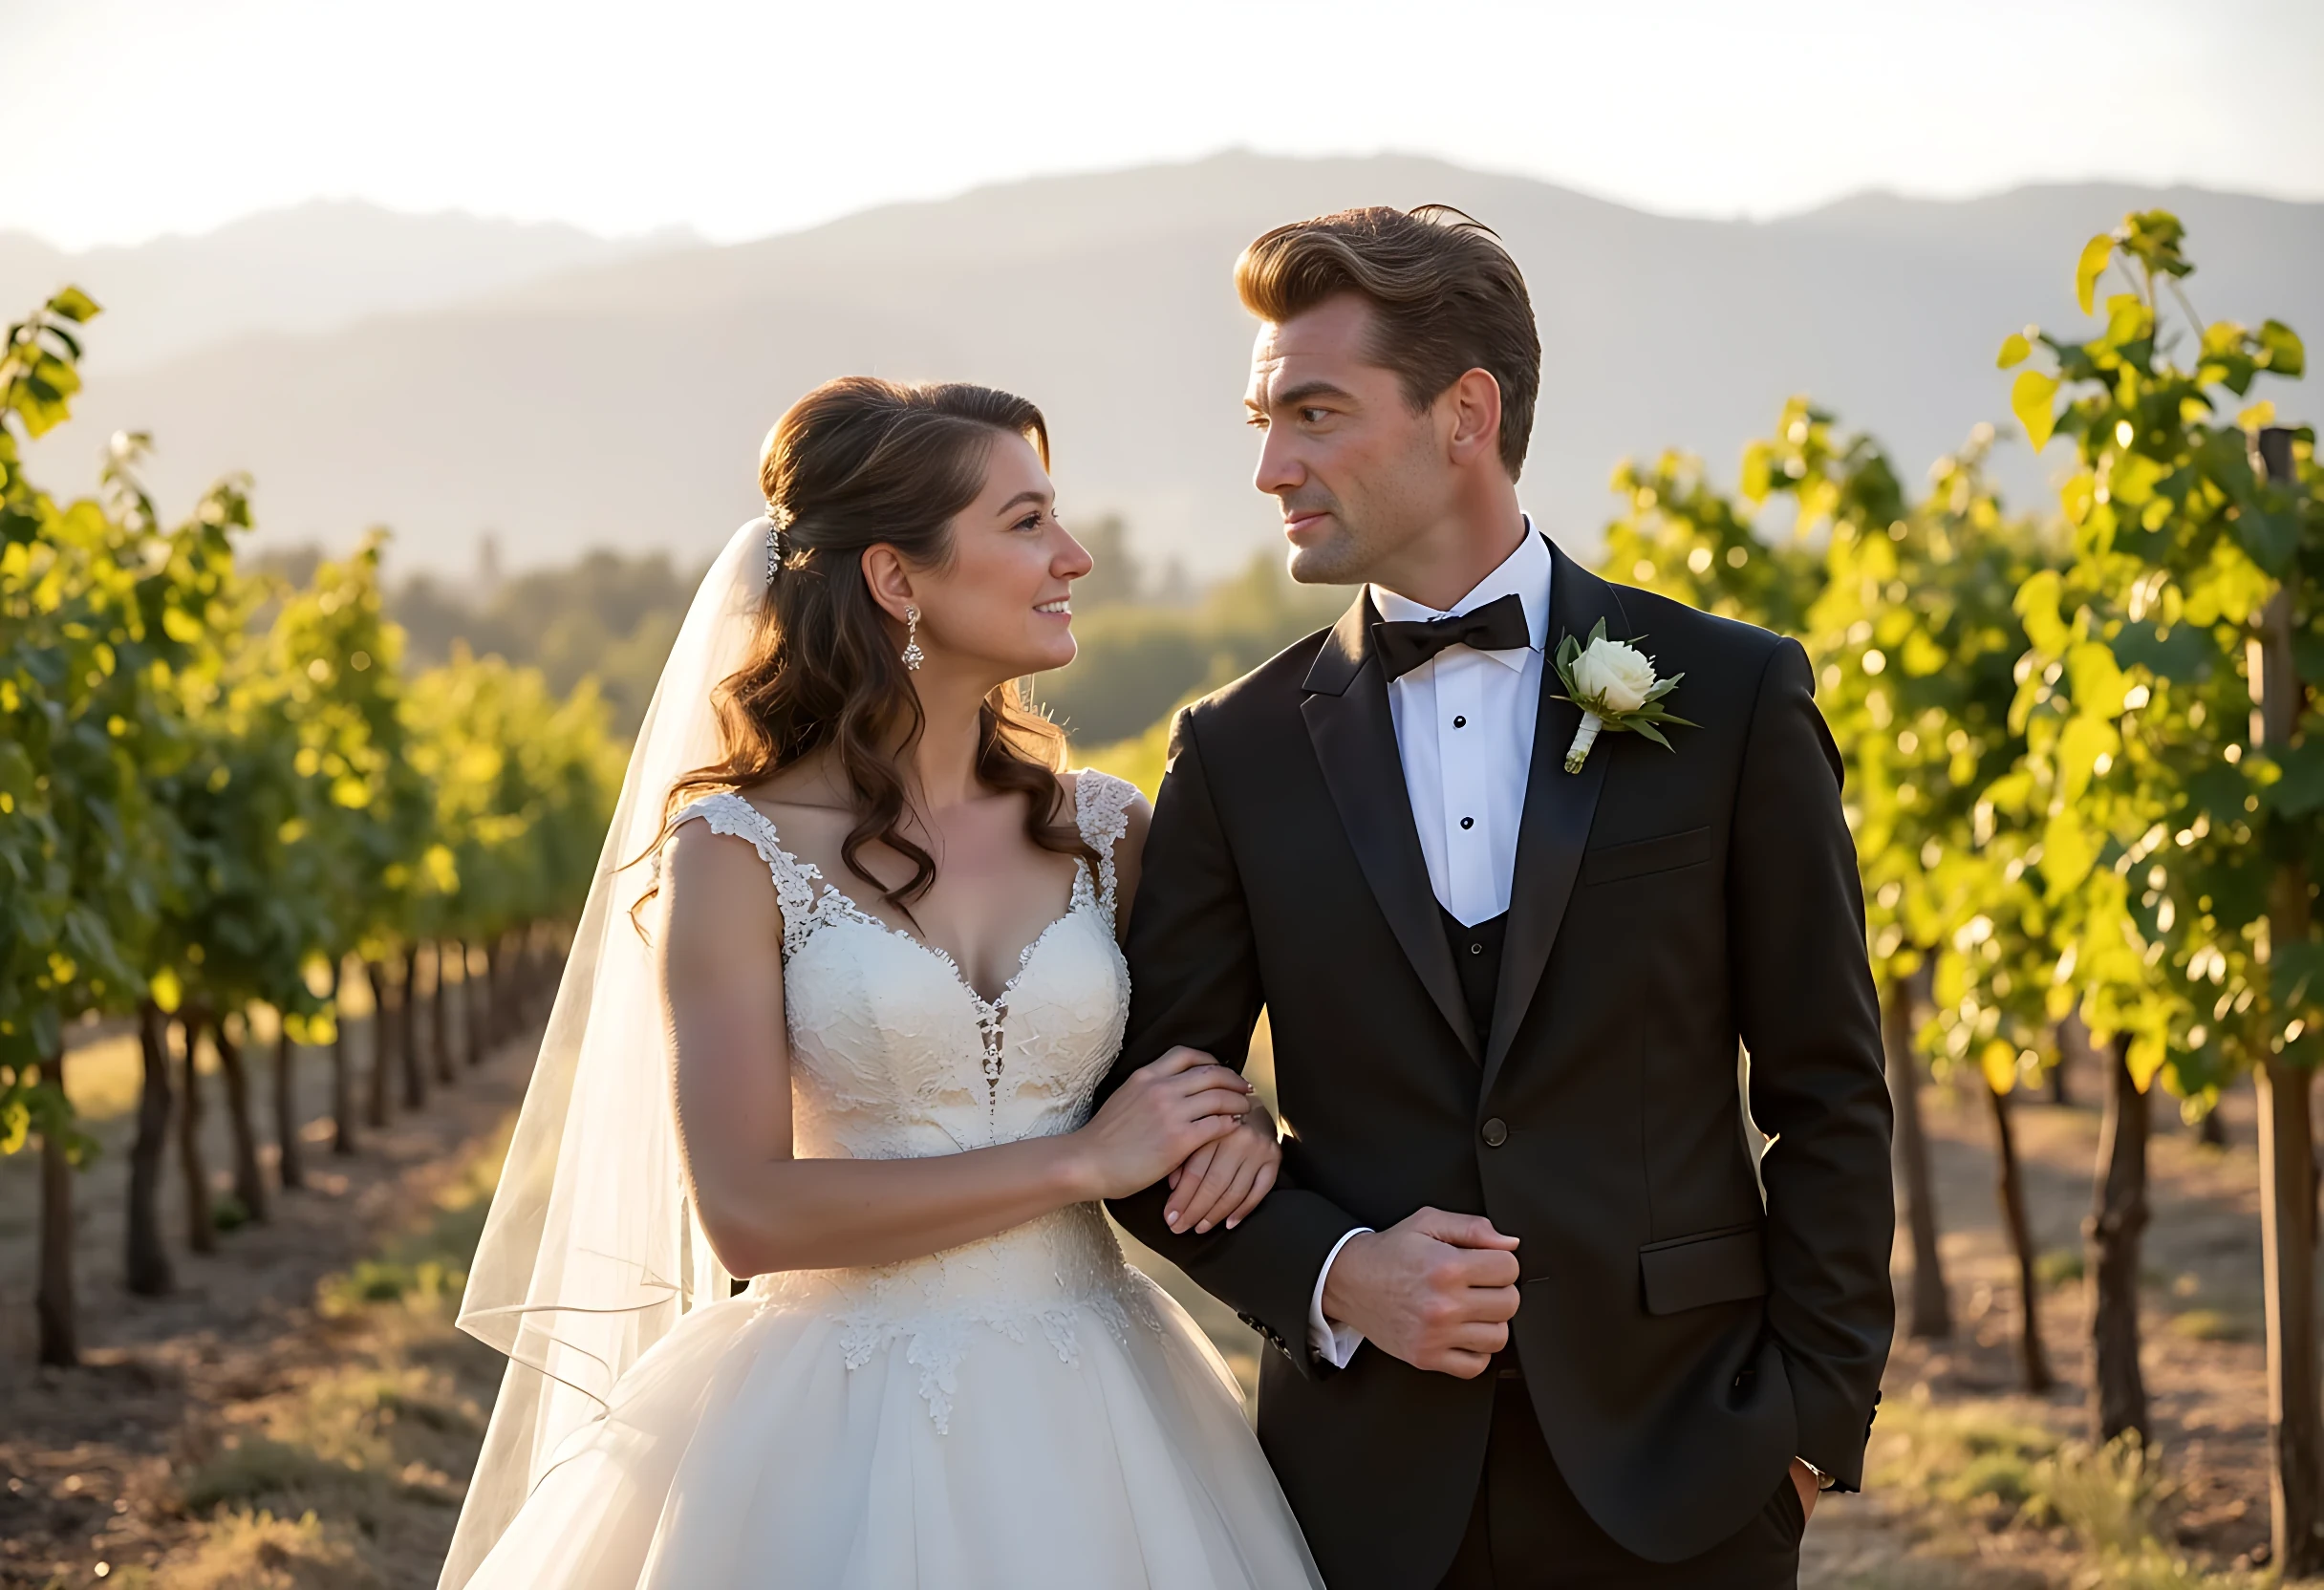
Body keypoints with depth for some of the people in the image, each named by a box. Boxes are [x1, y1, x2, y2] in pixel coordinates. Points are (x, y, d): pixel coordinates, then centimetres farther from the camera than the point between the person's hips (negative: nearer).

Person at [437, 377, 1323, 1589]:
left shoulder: (1103, 831, 4)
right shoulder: (738, 852, -8)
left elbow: (1201, 1075, 17)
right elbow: (746, 1211, -15)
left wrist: (1240, 1127, -7)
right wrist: (1082, 1161, -15)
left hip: (1089, 1428, 4)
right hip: (840, 1443, -4)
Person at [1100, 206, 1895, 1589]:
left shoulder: (1734, 697, 0)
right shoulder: (1240, 752, 4)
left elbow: (1828, 1096, 1)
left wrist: (1813, 1422, -3)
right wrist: (1332, 1273, -9)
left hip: (1674, 1472, -1)